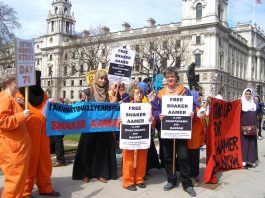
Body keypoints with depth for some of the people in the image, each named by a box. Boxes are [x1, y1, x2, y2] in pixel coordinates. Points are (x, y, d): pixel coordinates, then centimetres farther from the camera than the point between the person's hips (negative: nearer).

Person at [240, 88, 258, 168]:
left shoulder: (253, 104, 15)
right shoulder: (241, 103, -1)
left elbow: (255, 116, 16)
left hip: (252, 127, 5)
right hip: (243, 126, -5)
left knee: (252, 142, 5)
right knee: (243, 142, -5)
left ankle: (251, 160, 11)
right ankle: (243, 160, -3)